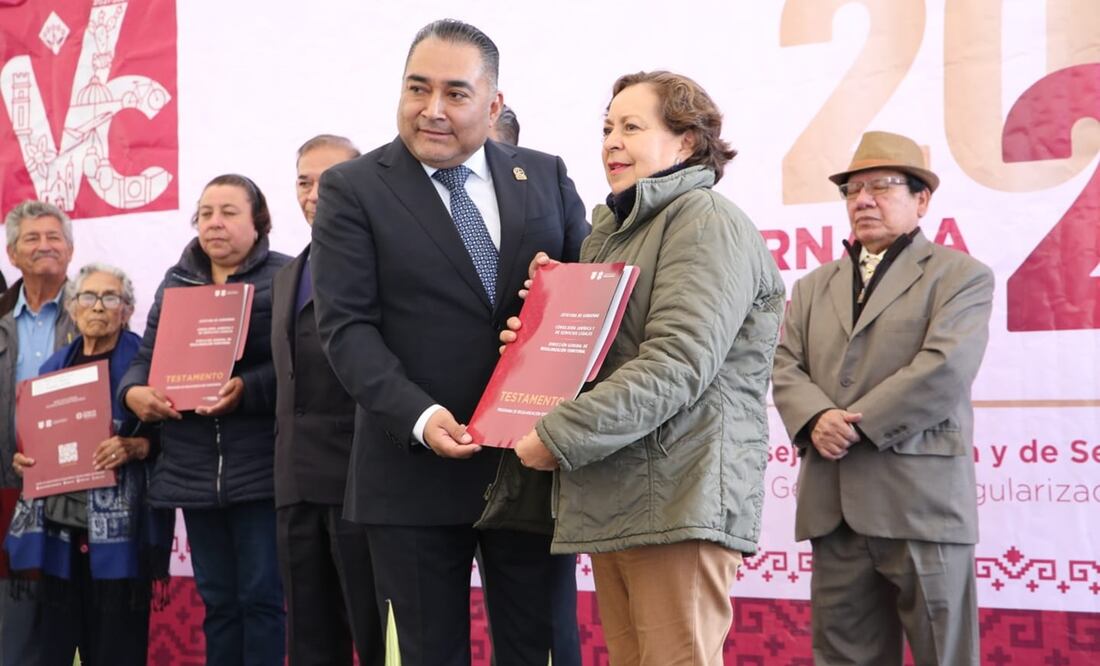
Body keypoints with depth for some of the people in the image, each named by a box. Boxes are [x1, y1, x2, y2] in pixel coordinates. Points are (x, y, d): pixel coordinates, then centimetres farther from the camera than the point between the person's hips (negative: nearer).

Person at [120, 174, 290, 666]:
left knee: (261, 597, -2)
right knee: (216, 599, 11)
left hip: (261, 466, -5)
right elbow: (147, 358, 13)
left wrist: (246, 389, -26)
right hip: (193, 469, 5)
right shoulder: (175, 283, 15)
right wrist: (134, 392, -8)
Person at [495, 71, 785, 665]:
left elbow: (676, 366, -18)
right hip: (608, 502, 8)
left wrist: (558, 437, -18)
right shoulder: (610, 231, 21)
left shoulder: (708, 222, -6)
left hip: (678, 500, -8)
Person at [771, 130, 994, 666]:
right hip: (833, 504, 5)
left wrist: (856, 425, -13)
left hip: (920, 500, -5)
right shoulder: (814, 286, 21)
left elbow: (944, 369, -11)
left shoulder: (960, 275, 4)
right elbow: (786, 366, 9)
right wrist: (816, 419, -12)